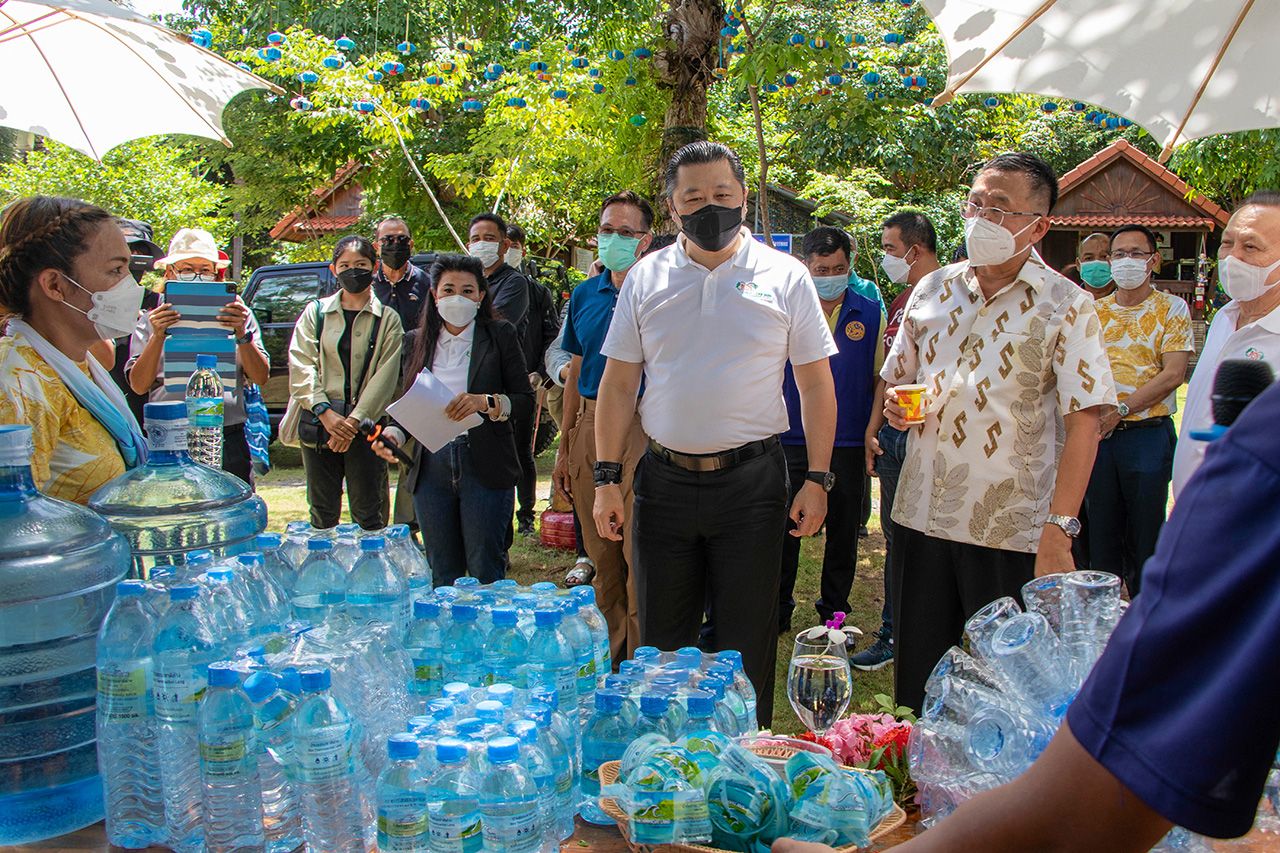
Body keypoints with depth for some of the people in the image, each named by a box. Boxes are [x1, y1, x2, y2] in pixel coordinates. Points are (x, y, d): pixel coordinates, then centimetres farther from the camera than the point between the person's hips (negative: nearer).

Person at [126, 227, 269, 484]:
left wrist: (242, 334, -14)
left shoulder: (238, 316, 10)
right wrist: (158, 336, -13)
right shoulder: (152, 320, 11)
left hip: (228, 440, 0)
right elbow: (139, 385, 0)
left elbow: (260, 378, 1)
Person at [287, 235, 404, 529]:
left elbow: (385, 377, -4)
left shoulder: (388, 319, 5)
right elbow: (301, 367, 0)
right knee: (322, 514, 7)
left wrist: (354, 421, -15)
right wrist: (325, 412, -13)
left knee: (368, 515, 0)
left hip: (365, 426, -2)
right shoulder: (316, 312, 10)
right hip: (318, 421, 2)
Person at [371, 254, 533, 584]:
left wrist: (486, 403, -18)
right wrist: (393, 433, -3)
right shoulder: (417, 341, 13)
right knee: (442, 575, 9)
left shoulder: (500, 335, 2)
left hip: (484, 466, -3)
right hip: (431, 467, 4)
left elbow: (525, 397, -1)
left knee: (485, 572, -2)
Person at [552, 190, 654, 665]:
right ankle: (610, 658, 26)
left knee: (640, 554, -5)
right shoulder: (584, 295, 13)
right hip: (590, 426, 6)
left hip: (642, 428, -5)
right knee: (601, 555, 12)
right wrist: (564, 448, 17)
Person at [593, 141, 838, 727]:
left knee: (748, 643, 7)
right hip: (665, 480, 2)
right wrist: (607, 479, 0)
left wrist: (817, 480, -4)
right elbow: (618, 383, 6)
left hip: (751, 481, -2)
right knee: (660, 639, 13)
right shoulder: (646, 278, 6)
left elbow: (815, 382, 2)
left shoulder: (784, 276, 1)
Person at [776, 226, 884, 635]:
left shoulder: (870, 314, 4)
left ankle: (834, 610, 25)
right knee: (785, 528, 5)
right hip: (793, 438, 0)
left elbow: (879, 380, 7)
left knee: (843, 530, 10)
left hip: (848, 443, 1)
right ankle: (777, 610, 19)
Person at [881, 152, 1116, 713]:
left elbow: (1083, 424, -10)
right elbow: (895, 377, 20)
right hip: (921, 515, 4)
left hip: (1013, 530, -4)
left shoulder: (1066, 307, -4)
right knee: (917, 680, 15)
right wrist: (894, 404, -4)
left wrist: (1058, 530, -17)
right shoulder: (932, 291, 9)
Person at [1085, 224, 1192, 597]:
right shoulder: (1094, 310, 12)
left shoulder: (1172, 309, 1)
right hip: (1096, 434, 3)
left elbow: (1173, 374, -9)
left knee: (1146, 534, 3)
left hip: (1148, 435, -3)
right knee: (1101, 529, 9)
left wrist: (1120, 409, -16)